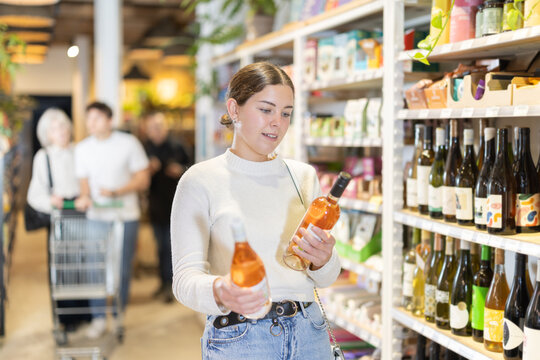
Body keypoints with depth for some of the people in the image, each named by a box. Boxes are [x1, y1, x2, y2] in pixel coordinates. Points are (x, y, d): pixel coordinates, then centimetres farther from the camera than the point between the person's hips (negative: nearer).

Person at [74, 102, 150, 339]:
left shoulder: (129, 143, -3)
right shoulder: (82, 149, 6)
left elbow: (143, 179, -3)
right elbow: (84, 182, 11)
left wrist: (116, 192, -17)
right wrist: (85, 197, -13)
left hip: (125, 215, -2)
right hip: (96, 215, 2)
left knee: (123, 268, 3)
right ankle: (98, 318, 5)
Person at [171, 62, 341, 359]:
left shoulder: (303, 176, 7)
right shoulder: (200, 181, -7)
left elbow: (325, 279, 9)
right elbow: (185, 276, -13)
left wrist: (323, 260, -13)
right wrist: (218, 290, -34)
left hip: (309, 334, 4)